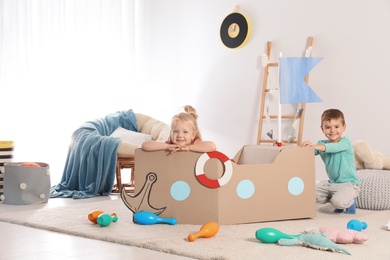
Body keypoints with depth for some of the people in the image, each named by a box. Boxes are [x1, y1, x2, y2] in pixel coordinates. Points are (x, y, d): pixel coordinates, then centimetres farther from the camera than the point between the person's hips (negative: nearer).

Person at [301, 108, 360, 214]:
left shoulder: (345, 142, -13)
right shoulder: (322, 144, 5)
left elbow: (335, 147, -34)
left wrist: (316, 146, -48)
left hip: (349, 184, -7)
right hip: (331, 183, 7)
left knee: (338, 202, -30)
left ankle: (350, 202, 7)